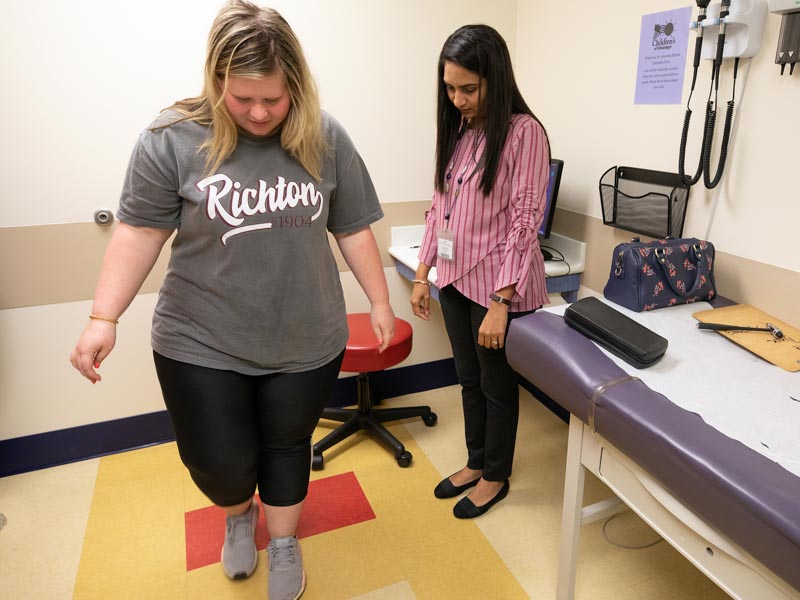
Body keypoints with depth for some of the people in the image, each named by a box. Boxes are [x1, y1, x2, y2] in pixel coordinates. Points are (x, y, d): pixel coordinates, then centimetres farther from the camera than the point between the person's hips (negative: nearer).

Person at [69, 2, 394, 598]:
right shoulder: (173, 139, -9)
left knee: (287, 448, 16)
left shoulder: (325, 139, -5)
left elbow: (352, 229, 2)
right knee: (219, 462, 11)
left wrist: (380, 303, 4)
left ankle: (283, 543, 45)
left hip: (305, 343, 1)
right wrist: (104, 317, -9)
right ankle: (239, 515, 49)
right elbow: (140, 231, -4)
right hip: (203, 346, 0)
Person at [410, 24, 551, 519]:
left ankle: (495, 477, 33)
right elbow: (441, 205, 11)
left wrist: (500, 304, -19)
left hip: (497, 284, -6)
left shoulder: (524, 132, -14)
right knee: (469, 379, 19)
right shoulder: (458, 130, 6)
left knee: (497, 385, 11)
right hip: (455, 278, 7)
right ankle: (475, 462, 41)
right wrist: (423, 273, 9)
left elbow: (525, 221, -17)